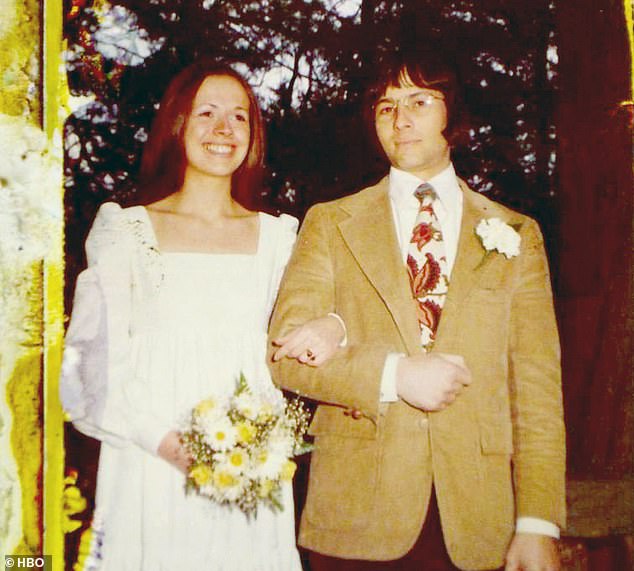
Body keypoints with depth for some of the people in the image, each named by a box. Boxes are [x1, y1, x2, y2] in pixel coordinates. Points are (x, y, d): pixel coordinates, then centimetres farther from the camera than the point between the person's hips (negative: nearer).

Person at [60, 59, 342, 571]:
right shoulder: (127, 231, 3)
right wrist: (162, 440, -16)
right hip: (150, 468, -2)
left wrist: (330, 329, -11)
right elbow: (94, 359, -3)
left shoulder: (278, 236, 10)